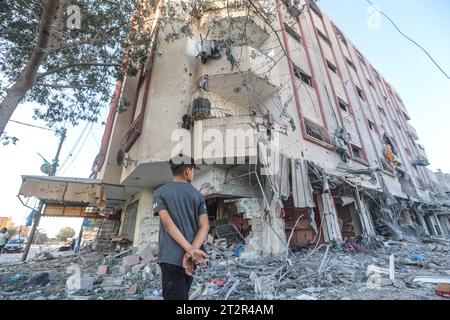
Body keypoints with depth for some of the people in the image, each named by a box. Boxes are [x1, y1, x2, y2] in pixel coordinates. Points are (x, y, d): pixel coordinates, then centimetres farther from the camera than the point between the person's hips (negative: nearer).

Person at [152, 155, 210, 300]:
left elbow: (168, 223, -14)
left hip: (171, 257, -4)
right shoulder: (198, 195, 4)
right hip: (190, 257, 4)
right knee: (183, 295, 24)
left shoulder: (160, 192, -1)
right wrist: (191, 252, -14)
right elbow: (204, 226, -7)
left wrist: (190, 250, -18)